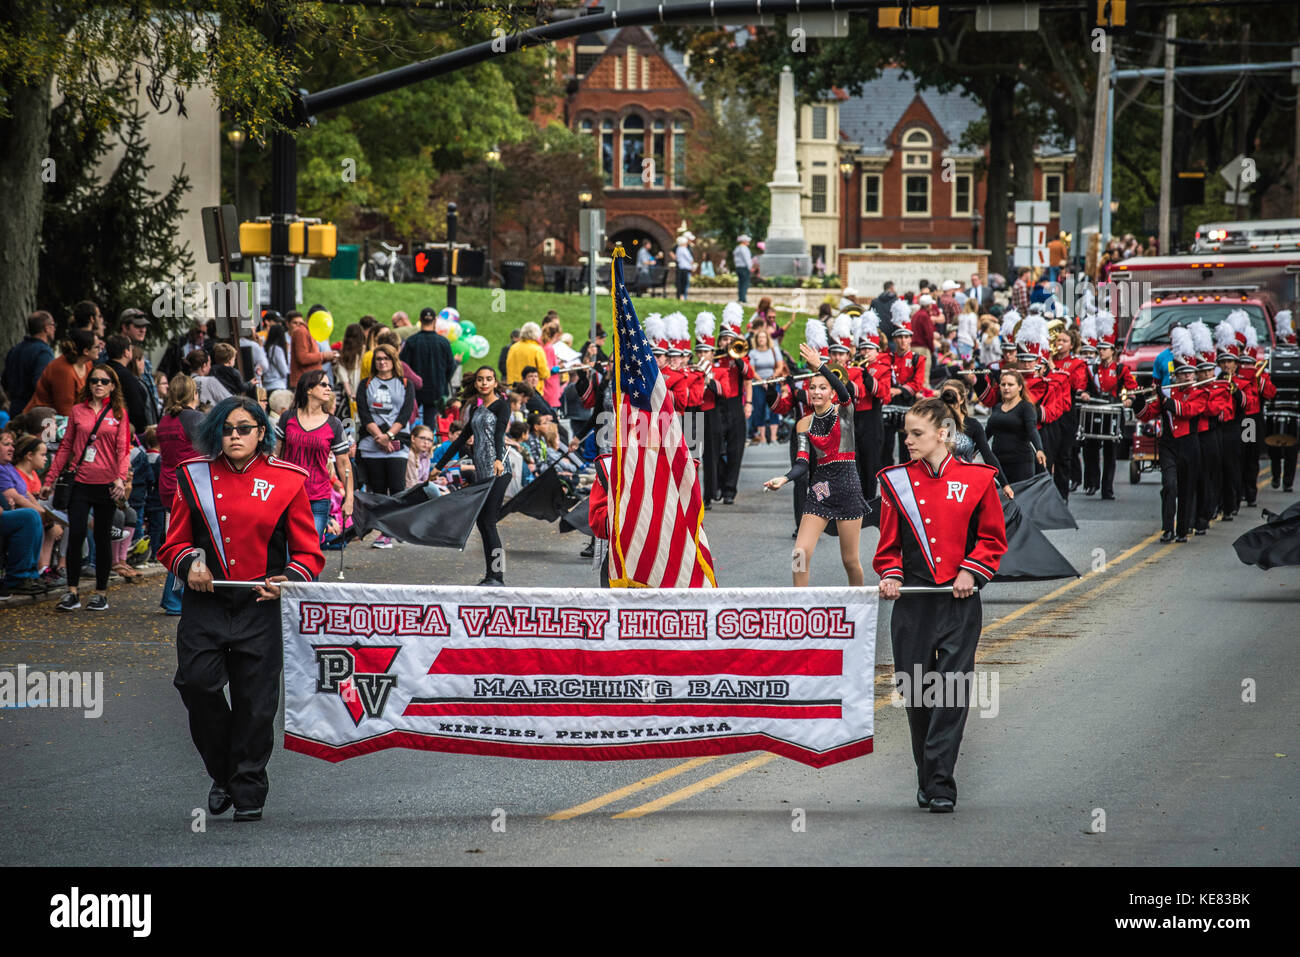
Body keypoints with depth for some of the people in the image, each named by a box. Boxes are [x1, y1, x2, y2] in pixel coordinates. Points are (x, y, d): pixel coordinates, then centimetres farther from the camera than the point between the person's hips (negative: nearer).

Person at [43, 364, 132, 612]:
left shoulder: (119, 413, 4)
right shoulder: (78, 411, 8)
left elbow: (123, 449, -2)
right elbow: (66, 447, 11)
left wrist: (121, 478, -18)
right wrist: (50, 479, 8)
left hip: (107, 485, -1)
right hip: (81, 483, 1)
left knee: (103, 538, 5)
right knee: (75, 535, -7)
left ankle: (101, 594, 13)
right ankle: (72, 593, -1)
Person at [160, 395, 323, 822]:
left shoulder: (286, 480, 5)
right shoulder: (195, 476, 8)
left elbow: (308, 552, 7)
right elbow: (174, 543, 13)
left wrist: (289, 580, -12)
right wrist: (189, 564, -9)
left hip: (262, 606, -1)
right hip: (206, 601, 1)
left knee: (255, 700, 0)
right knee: (196, 681, -15)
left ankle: (248, 791, 14)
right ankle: (223, 772, 8)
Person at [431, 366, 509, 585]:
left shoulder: (501, 405, -2)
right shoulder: (477, 409, 20)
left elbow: (499, 433, -19)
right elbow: (463, 438, 25)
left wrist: (499, 459, -36)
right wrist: (439, 466, 26)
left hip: (496, 471, -8)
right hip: (480, 472, 8)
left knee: (488, 522, -12)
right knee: (481, 522, 4)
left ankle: (497, 576, -13)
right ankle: (490, 575, 6)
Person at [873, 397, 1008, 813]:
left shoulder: (976, 479, 1)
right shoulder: (897, 481, 7)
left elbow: (993, 539, 7)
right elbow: (889, 542, 12)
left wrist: (972, 571, -8)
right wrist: (891, 574, -5)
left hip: (959, 603, -2)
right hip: (912, 603, 2)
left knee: (952, 691, -10)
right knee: (916, 694, 4)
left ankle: (940, 784, -9)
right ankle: (927, 782, 18)